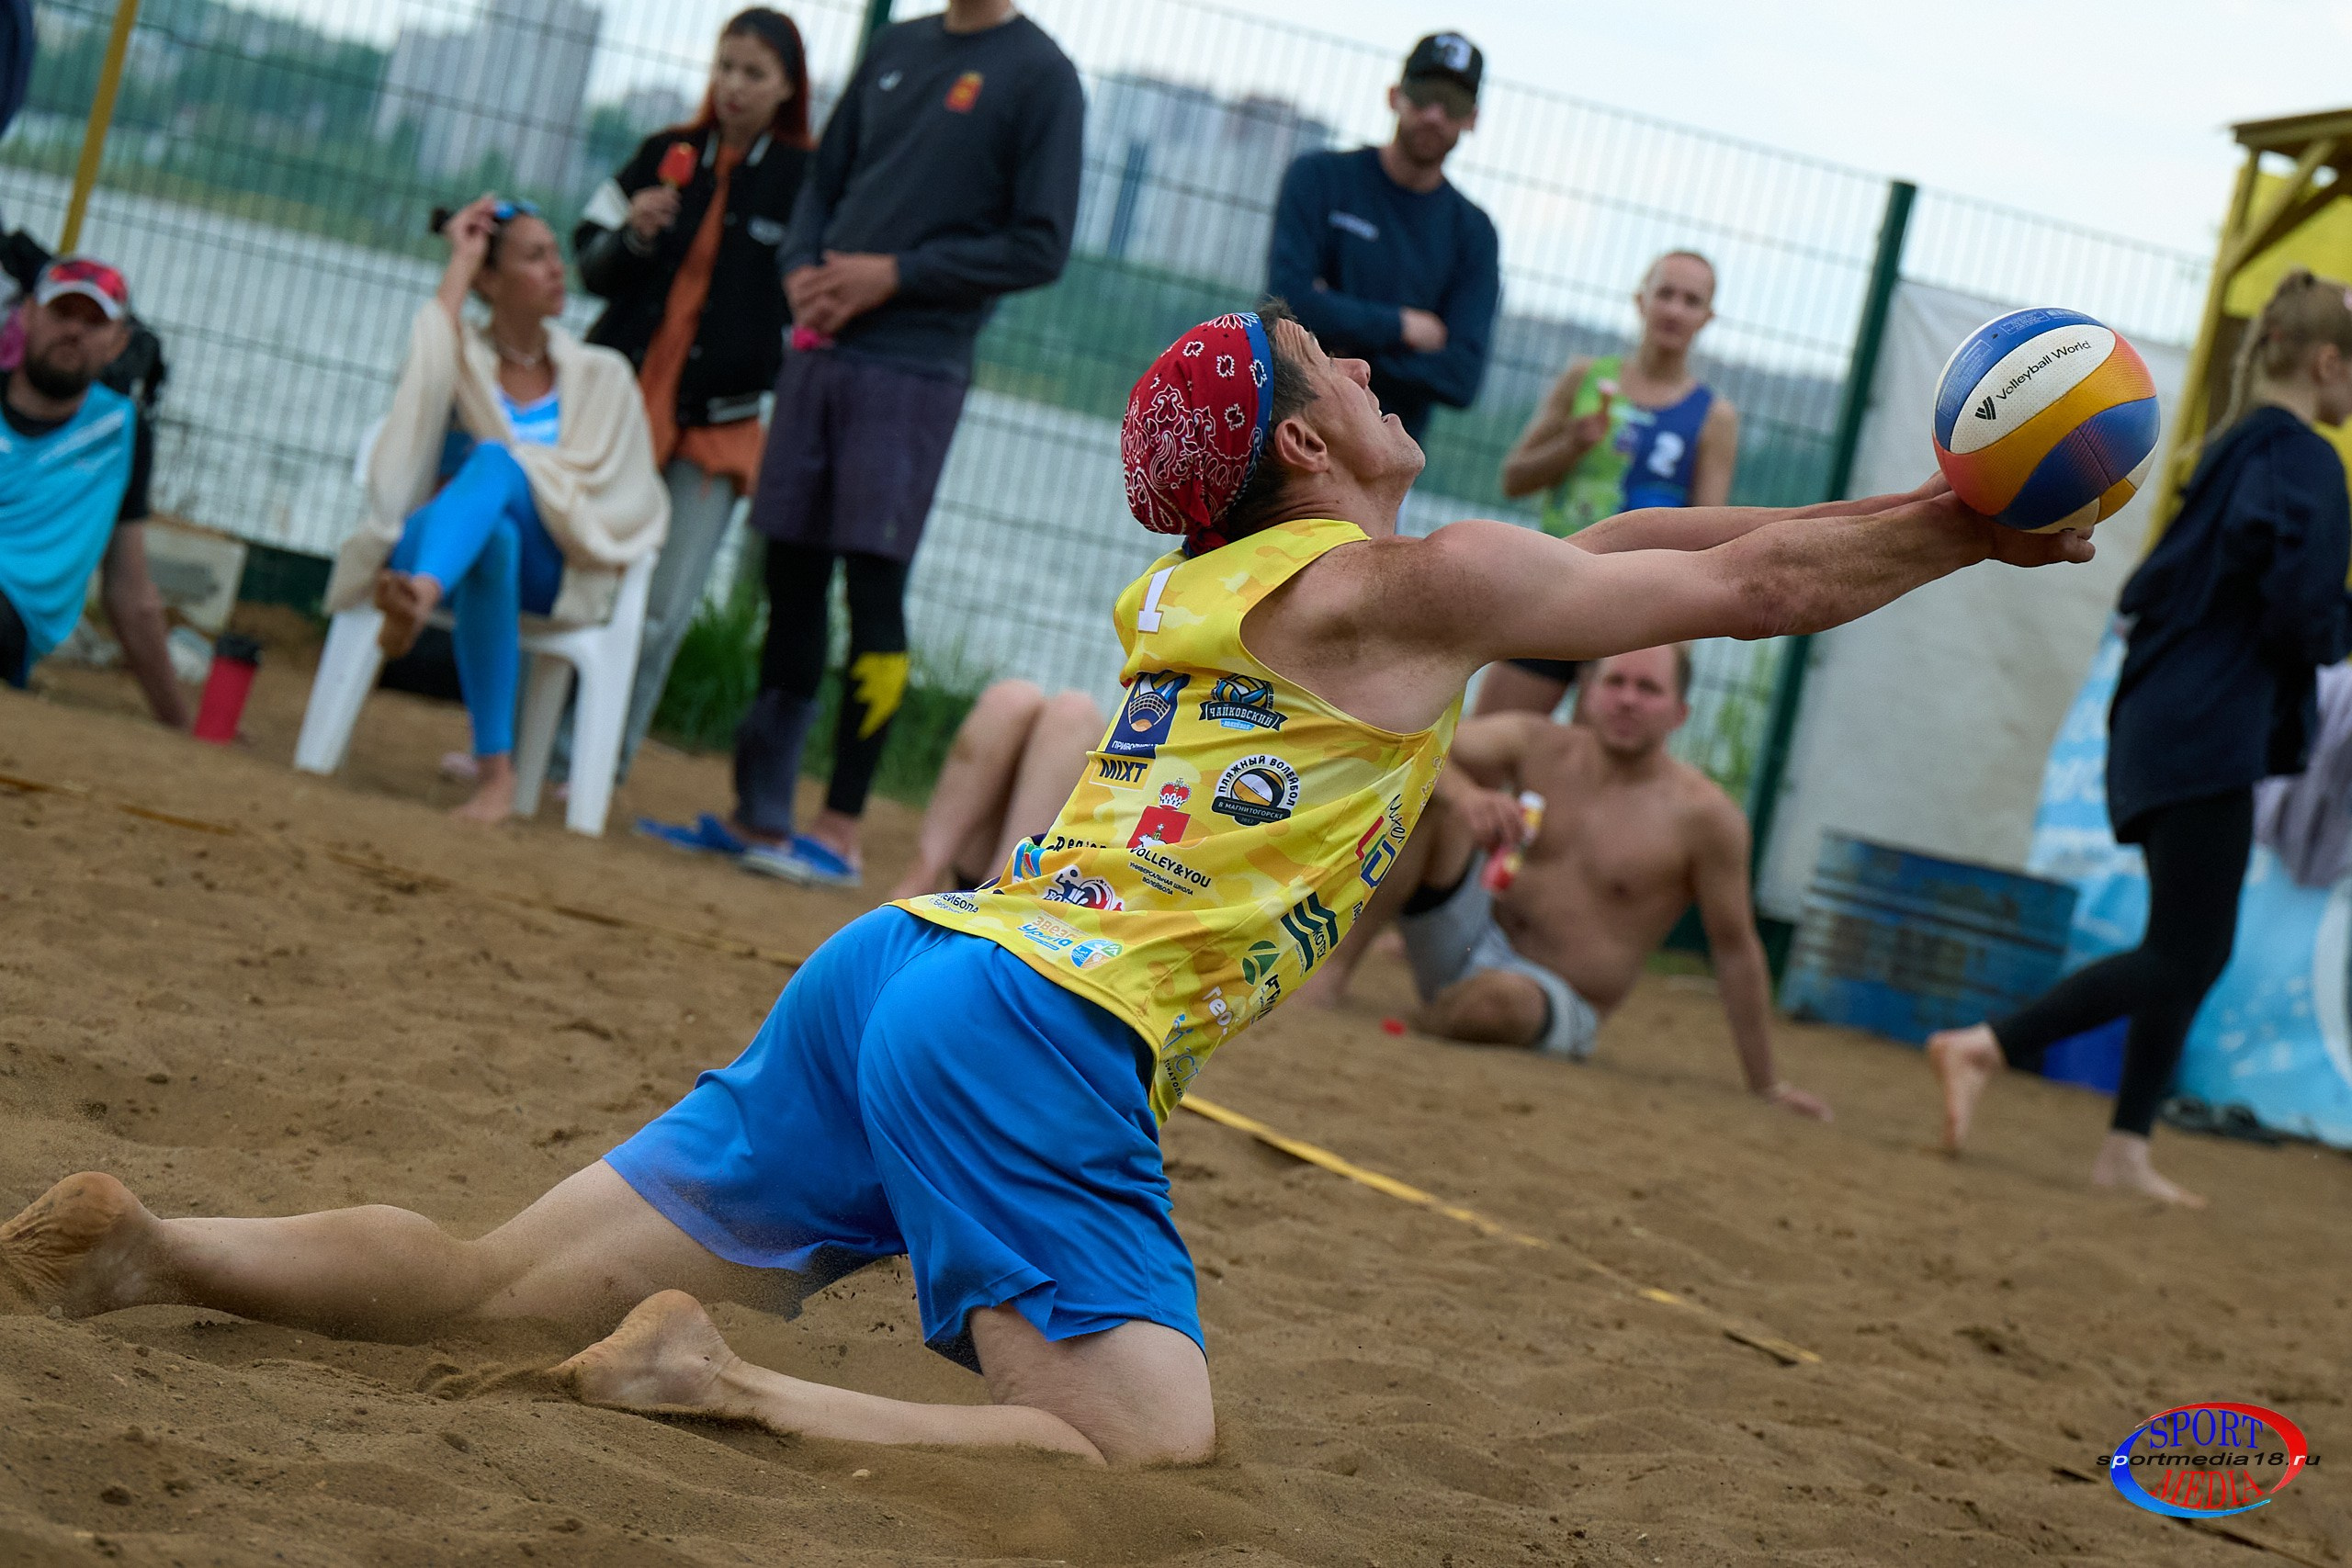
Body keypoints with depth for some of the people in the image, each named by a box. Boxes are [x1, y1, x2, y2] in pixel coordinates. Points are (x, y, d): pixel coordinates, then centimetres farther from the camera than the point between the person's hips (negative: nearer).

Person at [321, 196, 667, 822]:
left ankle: (417, 597, -73)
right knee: (491, 532, -42)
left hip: (550, 575, 0)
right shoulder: (462, 358, 12)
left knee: (493, 461, -37)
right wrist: (459, 265, -5)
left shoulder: (601, 376, 16)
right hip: (444, 551, 0)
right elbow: (424, 383, -14)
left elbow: (637, 501, 12)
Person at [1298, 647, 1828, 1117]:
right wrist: (1465, 793, -35)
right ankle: (1336, 965, -19)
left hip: (1557, 1005, -3)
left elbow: (1736, 949, -5)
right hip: (1468, 942, 4)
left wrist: (1766, 1085, -2)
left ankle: (1425, 1027, -6)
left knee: (1496, 995, -41)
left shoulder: (1705, 818, -11)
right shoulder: (1536, 745, -1)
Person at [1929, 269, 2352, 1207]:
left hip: (2159, 720, 10)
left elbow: (2155, 589, 19)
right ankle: (1985, 1048, -17)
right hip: (2212, 737, -10)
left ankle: (2127, 1149, 12)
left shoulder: (2234, 451, 18)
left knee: (2191, 951, 13)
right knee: (2184, 954, -8)